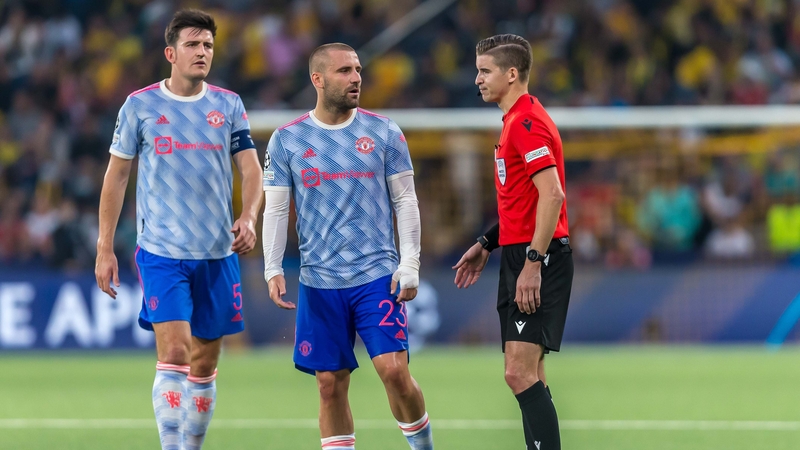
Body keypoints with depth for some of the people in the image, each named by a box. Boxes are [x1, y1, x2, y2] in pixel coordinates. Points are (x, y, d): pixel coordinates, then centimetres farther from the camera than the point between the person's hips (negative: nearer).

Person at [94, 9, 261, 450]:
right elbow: (116, 175, 6)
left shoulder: (229, 105, 7)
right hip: (161, 252, -3)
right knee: (174, 353, -16)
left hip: (217, 253, 3)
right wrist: (104, 248, 2)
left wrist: (248, 218, -15)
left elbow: (251, 169, 5)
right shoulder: (140, 105, 0)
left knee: (204, 365, 8)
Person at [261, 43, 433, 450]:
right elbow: (276, 210, 5)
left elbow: (405, 201, 6)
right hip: (319, 283, 1)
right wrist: (272, 270, -6)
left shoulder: (383, 133, 3)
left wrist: (410, 265, -2)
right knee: (330, 384, 2)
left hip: (378, 276, -1)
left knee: (393, 369, -12)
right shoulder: (286, 141, 3)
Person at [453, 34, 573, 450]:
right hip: (518, 253, 11)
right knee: (525, 375, 10)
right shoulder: (516, 121, 18)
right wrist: (487, 245, 26)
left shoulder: (527, 122, -15)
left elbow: (552, 194, -24)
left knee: (521, 373, -16)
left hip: (538, 259, -11)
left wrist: (533, 263, -26)